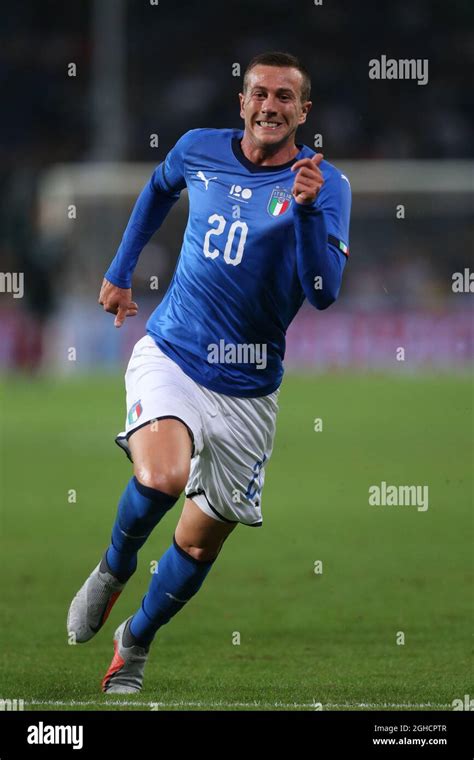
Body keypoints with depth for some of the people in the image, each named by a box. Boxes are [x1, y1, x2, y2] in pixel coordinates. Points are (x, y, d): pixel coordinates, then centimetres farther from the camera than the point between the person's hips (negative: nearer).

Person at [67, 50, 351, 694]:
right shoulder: (199, 150, 1)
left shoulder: (325, 185, -8)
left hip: (247, 388, 0)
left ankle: (135, 644, 31)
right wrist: (120, 272, 27)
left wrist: (308, 209, -32)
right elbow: (160, 189, 26)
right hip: (170, 356, 0)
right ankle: (112, 572, 1)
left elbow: (323, 292, -19)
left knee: (201, 543, 5)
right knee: (162, 477, -29)